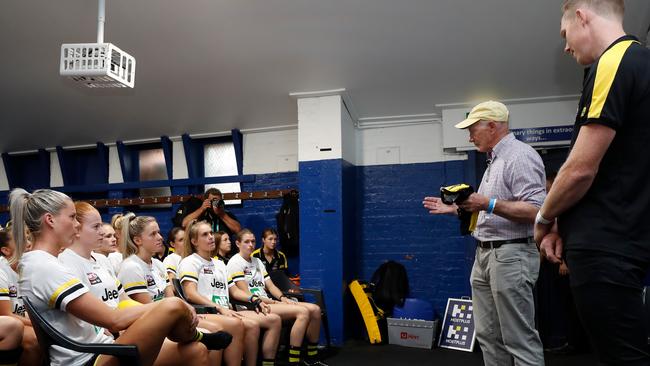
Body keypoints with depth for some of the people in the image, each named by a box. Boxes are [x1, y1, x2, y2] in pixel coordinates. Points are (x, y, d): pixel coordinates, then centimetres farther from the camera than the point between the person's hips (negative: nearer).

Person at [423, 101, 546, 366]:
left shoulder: (520, 156, -10)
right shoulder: (494, 161, 21)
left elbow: (535, 211, -21)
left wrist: (489, 204, -23)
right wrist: (454, 209, 18)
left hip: (511, 255, -10)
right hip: (485, 254, 10)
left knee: (519, 339, -5)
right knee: (488, 336, 11)